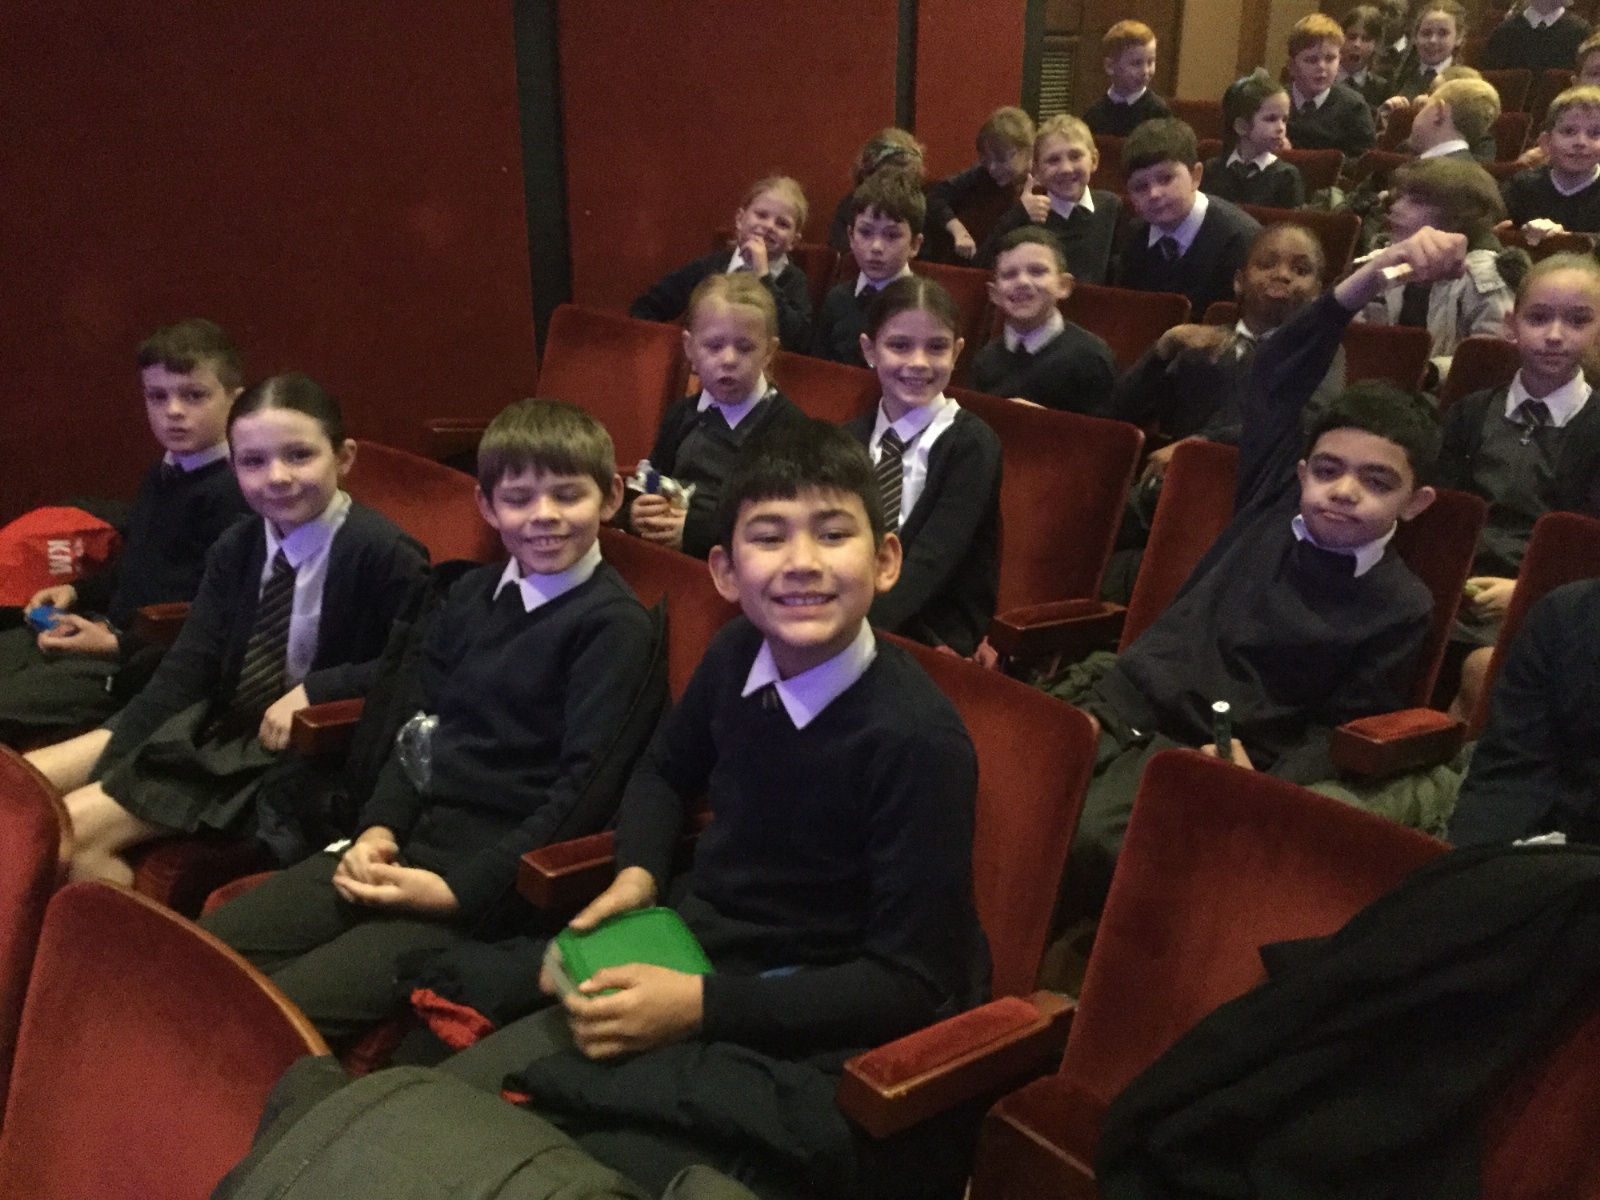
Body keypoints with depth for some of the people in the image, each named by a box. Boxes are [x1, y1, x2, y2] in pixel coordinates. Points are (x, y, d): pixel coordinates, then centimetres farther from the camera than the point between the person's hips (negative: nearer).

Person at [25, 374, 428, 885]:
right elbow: (185, 670, 1)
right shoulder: (233, 549, 6)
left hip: (290, 754, -7)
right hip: (206, 726, 8)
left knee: (75, 830, -16)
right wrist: (105, 768, -9)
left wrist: (316, 688, -23)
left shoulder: (383, 553, -16)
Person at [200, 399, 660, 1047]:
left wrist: (461, 889, -15)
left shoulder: (615, 625, -6)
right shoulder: (473, 595, 16)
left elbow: (583, 788, -11)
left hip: (495, 879, -7)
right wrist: (379, 828, 0)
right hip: (404, 846, 7)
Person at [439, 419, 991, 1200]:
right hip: (699, 968, 6)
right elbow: (666, 771, 18)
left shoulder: (918, 740, -23)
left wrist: (703, 1007, -21)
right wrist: (637, 875, -2)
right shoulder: (738, 656, -5)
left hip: (815, 1045, -6)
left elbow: (910, 983, -18)